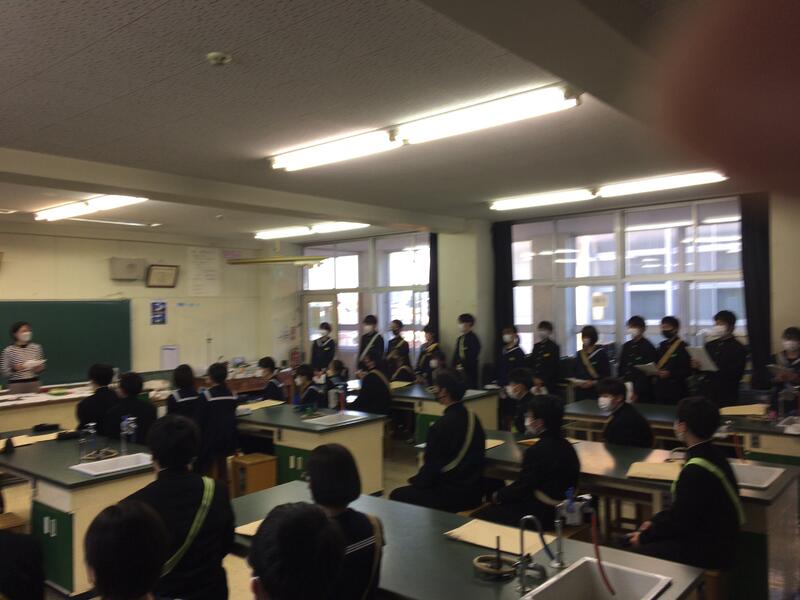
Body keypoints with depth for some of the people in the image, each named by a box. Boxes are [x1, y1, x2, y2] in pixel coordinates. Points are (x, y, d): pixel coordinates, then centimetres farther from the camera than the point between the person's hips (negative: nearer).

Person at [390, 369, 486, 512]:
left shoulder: (442, 425, -21)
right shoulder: (473, 418, 4)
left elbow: (432, 466, -17)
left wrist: (415, 481, 4)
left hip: (453, 495, -8)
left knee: (397, 496, 5)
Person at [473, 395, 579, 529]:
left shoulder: (537, 451, -24)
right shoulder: (566, 445, 3)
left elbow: (521, 488, -16)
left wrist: (498, 496, 3)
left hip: (541, 516, -9)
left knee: (478, 517, -2)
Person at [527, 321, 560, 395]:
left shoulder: (554, 347, -4)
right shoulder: (536, 346, 14)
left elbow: (553, 367, -10)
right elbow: (530, 363, 14)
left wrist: (541, 380, -13)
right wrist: (533, 378, -1)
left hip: (548, 383, -5)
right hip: (535, 382, 5)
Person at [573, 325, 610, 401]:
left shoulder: (601, 353, -3)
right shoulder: (579, 354, 13)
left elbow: (607, 375, -6)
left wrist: (593, 383, -17)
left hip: (596, 392, -4)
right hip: (581, 392, 4)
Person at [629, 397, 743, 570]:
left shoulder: (697, 470, -28)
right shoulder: (711, 453, 3)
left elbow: (681, 521, -20)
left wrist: (643, 538, -8)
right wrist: (655, 521, 11)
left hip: (710, 550, -10)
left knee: (640, 552, -16)